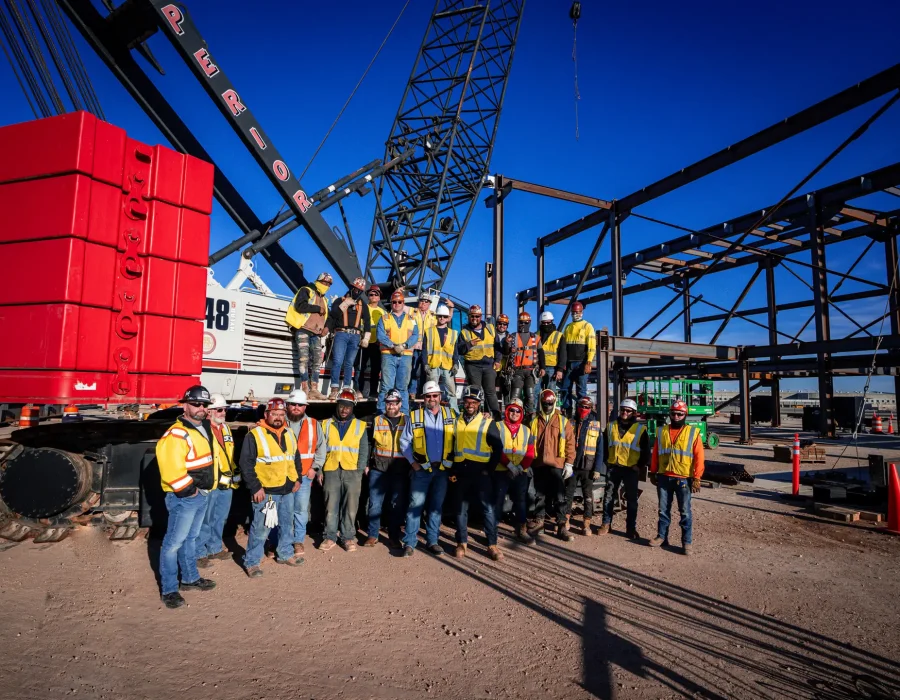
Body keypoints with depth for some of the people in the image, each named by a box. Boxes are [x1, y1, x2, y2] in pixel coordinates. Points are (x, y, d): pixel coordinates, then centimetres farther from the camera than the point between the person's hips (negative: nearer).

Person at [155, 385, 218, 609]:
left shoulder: (205, 428, 9)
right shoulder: (176, 434, -20)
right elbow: (171, 469, -27)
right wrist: (189, 491, -18)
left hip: (203, 495, 9)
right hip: (184, 498, -9)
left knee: (191, 538, 21)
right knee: (174, 542, 1)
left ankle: (190, 578, 34)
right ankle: (169, 589, 12)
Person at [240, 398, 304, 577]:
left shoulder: (289, 434, 10)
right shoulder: (255, 435, -11)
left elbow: (296, 458, 20)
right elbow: (246, 464, -13)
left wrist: (297, 478, 13)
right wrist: (255, 487, -16)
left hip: (288, 490, 7)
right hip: (266, 491, -6)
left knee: (286, 524, 18)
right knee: (261, 528, -2)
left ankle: (285, 554, 34)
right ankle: (251, 562, 13)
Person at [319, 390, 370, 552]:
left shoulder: (360, 426, 8)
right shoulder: (326, 424, 10)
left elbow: (364, 451, 5)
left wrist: (360, 471, -3)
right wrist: (319, 470, 2)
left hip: (352, 472, 0)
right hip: (331, 471, 1)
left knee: (350, 506, 3)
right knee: (331, 506, 5)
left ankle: (348, 537, 14)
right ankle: (330, 537, 16)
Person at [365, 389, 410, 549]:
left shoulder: (407, 421, 4)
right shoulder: (377, 421, 7)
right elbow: (369, 443, 11)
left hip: (400, 470, 0)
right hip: (378, 469, 1)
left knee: (398, 505, 6)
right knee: (375, 504, 4)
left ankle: (394, 537, 19)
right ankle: (373, 535, 18)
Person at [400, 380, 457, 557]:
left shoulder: (451, 415, 4)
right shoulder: (415, 416, 0)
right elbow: (404, 441, 2)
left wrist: (454, 463, -2)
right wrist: (413, 462, -4)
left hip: (443, 469, 2)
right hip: (421, 469, -2)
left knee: (437, 506, 10)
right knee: (415, 505, -2)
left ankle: (432, 541, 20)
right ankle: (409, 542, 5)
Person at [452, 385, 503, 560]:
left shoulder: (488, 423, 1)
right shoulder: (457, 422, 10)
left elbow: (498, 448, 0)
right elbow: (451, 446, 15)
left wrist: (489, 469, -5)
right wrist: (452, 470, 8)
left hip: (481, 472, -3)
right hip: (461, 473, 3)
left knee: (488, 509, -1)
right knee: (461, 509, 9)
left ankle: (492, 545, 9)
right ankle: (462, 543, 21)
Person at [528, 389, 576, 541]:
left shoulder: (563, 421, 2)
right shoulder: (534, 421, 7)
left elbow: (570, 443, -1)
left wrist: (569, 463, -6)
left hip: (556, 465, -2)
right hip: (539, 465, 2)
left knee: (559, 496, 0)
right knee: (540, 495, 13)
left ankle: (562, 526, 7)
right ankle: (539, 521, 25)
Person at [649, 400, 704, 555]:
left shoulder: (693, 432, -2)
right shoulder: (661, 431, 7)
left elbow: (699, 457, -5)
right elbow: (655, 454, 12)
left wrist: (697, 479, -10)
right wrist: (653, 473, 11)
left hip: (683, 479, -3)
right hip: (663, 477, 3)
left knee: (685, 512, 4)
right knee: (663, 509, 12)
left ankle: (687, 541, 13)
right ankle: (661, 536, 23)